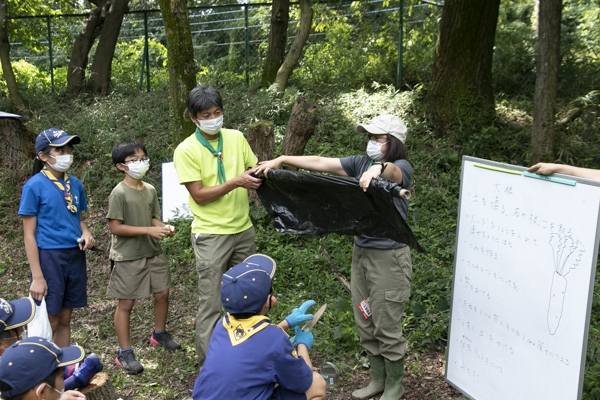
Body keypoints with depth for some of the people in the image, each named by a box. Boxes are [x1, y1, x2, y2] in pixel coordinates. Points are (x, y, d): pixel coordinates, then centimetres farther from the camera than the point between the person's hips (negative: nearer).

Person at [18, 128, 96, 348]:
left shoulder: (75, 184, 6)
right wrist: (37, 276, -14)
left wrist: (86, 234, -5)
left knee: (65, 319, 15)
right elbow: (29, 234, -10)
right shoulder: (34, 186, -10)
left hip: (75, 255, 5)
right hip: (49, 257, -5)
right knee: (48, 323, 2)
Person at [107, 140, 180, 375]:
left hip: (153, 252, 7)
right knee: (126, 303, 3)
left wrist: (164, 227, -10)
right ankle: (125, 353, 13)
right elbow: (115, 227, -19)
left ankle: (160, 334, 38)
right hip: (128, 257, -7)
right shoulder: (119, 193, -16)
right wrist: (149, 230, -23)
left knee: (162, 293, 14)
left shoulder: (150, 190, 4)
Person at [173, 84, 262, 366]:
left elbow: (253, 169, 13)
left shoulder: (236, 138, 2)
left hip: (244, 229, 5)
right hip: (211, 235, -5)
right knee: (212, 304, 1)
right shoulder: (186, 150, -11)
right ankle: (208, 362, 15)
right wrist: (236, 182, -23)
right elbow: (199, 195, -15)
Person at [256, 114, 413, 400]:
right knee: (365, 324, 16)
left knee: (387, 328, 5)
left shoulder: (402, 168, -11)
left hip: (388, 257, -6)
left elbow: (391, 171, -37)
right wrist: (282, 159, -11)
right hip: (360, 252, 7)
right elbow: (321, 163, -2)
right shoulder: (361, 163, 6)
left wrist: (378, 168, -60)